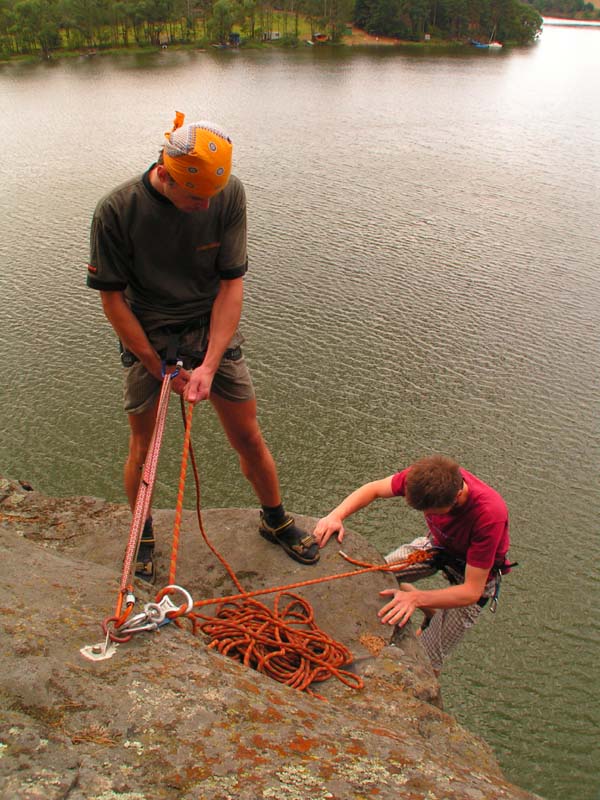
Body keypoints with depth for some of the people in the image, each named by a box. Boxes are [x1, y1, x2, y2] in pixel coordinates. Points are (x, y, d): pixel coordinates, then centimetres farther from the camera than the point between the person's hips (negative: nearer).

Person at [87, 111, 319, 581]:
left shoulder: (230, 194, -16)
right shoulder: (116, 211, -19)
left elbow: (232, 283, -14)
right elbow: (112, 297, -12)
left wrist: (209, 366, -20)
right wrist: (161, 369, -12)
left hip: (214, 332, 1)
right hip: (147, 340, -1)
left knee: (249, 438, 8)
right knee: (144, 450, 7)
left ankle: (276, 521, 33)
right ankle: (143, 537, 34)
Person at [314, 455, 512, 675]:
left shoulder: (489, 513, -40)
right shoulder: (427, 476, -29)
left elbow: (471, 591, -34)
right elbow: (374, 489, -12)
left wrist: (416, 598, -47)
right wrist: (336, 516, -29)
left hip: (475, 572, -5)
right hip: (439, 542, 5)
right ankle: (433, 614, 20)